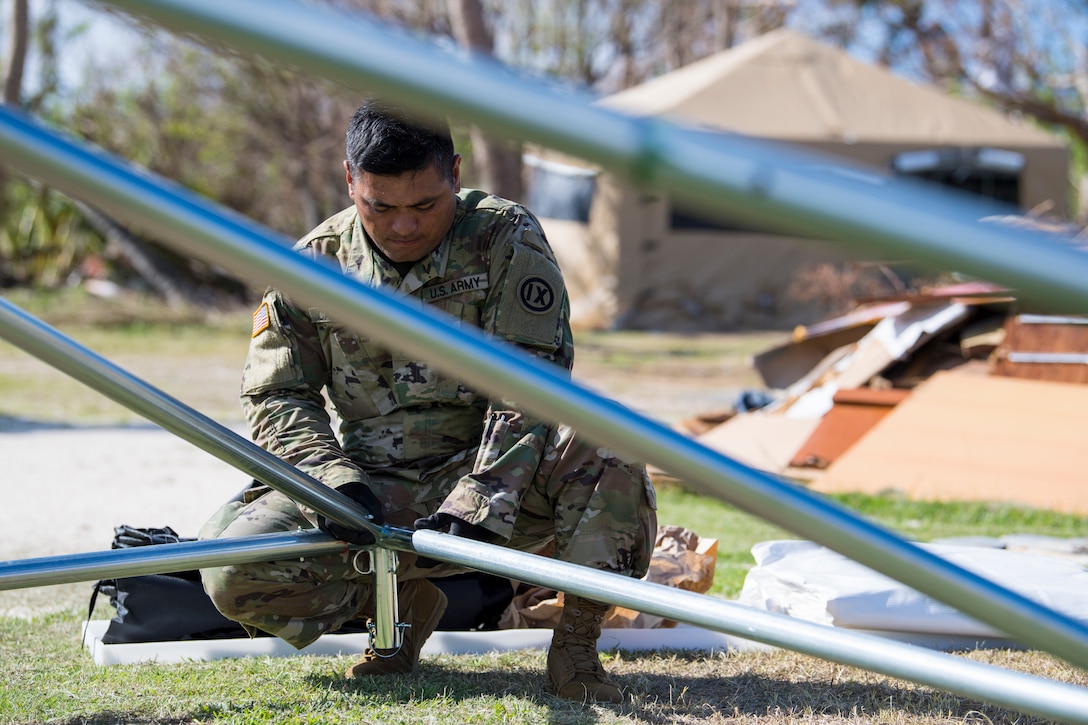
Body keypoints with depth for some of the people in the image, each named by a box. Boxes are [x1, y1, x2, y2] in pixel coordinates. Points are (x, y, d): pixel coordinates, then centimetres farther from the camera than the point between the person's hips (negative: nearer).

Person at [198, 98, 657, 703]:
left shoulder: (507, 239, -7)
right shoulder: (311, 266, 1)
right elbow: (276, 397, 0)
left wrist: (476, 506, -28)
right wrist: (338, 482, -20)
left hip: (494, 478, -2)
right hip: (373, 495, 3)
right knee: (233, 574, -21)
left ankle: (577, 643, -17)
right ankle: (405, 603, 6)